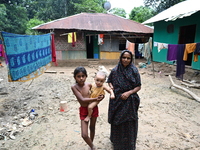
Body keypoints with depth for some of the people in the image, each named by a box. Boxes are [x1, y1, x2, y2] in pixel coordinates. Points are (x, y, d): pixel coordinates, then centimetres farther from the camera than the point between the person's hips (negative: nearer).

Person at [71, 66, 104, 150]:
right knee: (84, 135, -6)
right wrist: (95, 99, -25)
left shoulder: (89, 85, -9)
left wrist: (100, 96, -12)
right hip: (84, 111, -3)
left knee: (92, 127, 22)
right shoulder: (74, 87, -19)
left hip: (93, 108, 3)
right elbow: (82, 99, -26)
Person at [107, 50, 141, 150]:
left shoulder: (134, 71, -8)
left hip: (130, 101, -1)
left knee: (129, 123, 9)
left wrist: (129, 92, -18)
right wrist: (111, 87, -9)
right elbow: (109, 81, 11)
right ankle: (116, 141, 42)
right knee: (117, 122, 16)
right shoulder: (115, 70, -4)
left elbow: (139, 87, -4)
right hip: (116, 100, 2)